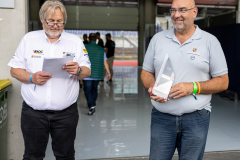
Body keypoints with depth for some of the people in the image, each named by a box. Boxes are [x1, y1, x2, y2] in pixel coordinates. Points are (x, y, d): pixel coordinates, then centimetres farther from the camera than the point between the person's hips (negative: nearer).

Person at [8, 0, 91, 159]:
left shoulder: (76, 41, 5)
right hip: (33, 112, 0)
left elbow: (87, 71, 5)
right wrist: (31, 78, -15)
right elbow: (15, 70, 5)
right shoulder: (29, 39, 5)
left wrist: (78, 71, -18)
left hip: (66, 113, 0)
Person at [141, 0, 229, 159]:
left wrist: (193, 87, -15)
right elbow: (146, 72, 13)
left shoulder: (210, 41, 1)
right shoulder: (158, 39, 8)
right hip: (162, 117, 2)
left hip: (196, 118, -1)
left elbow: (223, 82, 0)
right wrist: (152, 87, -9)